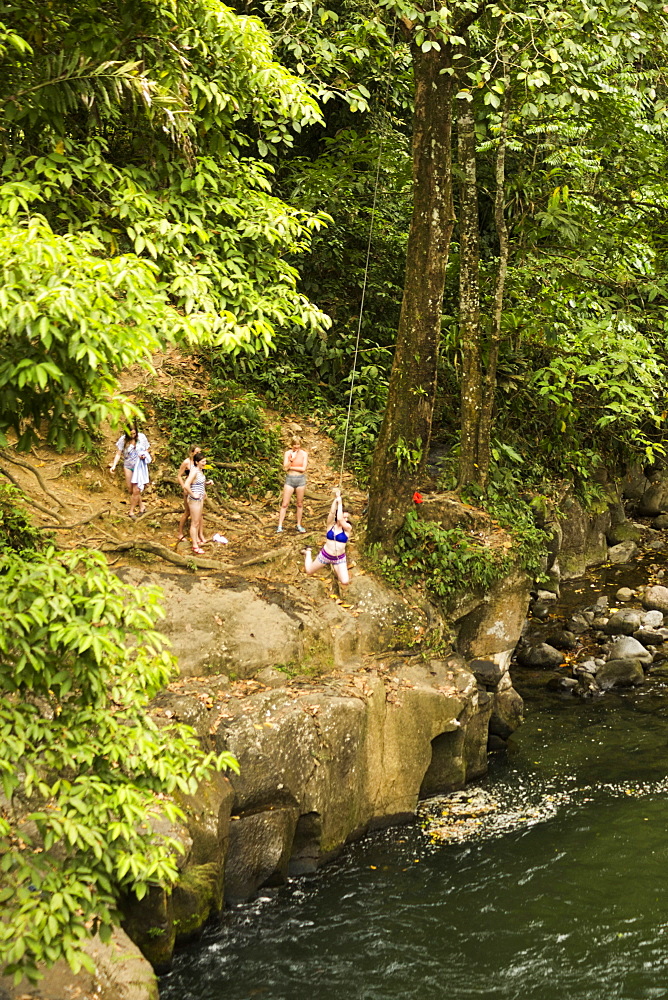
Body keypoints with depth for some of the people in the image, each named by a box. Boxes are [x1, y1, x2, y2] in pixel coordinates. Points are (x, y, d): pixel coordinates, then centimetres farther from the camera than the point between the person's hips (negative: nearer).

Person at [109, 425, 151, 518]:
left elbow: (148, 450, 5)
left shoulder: (142, 437, -7)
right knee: (131, 490, 3)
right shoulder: (123, 440, -8)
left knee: (136, 491, -7)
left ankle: (131, 511, 6)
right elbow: (118, 454, -6)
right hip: (128, 466, 2)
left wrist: (144, 455, -17)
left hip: (140, 467, -2)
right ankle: (141, 507, 23)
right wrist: (114, 466, -19)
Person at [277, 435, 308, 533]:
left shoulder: (304, 454, 0)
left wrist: (291, 467, -8)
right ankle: (280, 526, -2)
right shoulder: (287, 453, 0)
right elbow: (285, 468, -8)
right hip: (290, 479, 0)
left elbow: (303, 469, -8)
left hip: (300, 479, 0)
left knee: (300, 504, 7)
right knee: (284, 504, -3)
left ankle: (299, 525, 18)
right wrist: (292, 458, -20)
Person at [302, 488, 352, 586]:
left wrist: (340, 503, -24)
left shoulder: (348, 528, -11)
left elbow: (340, 519, -29)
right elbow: (332, 513, -24)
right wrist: (336, 499, -29)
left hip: (339, 558, -1)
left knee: (345, 581, -12)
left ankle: (334, 567, 23)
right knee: (309, 572, 13)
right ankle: (308, 553, 47)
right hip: (325, 555, 1)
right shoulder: (331, 525, -7)